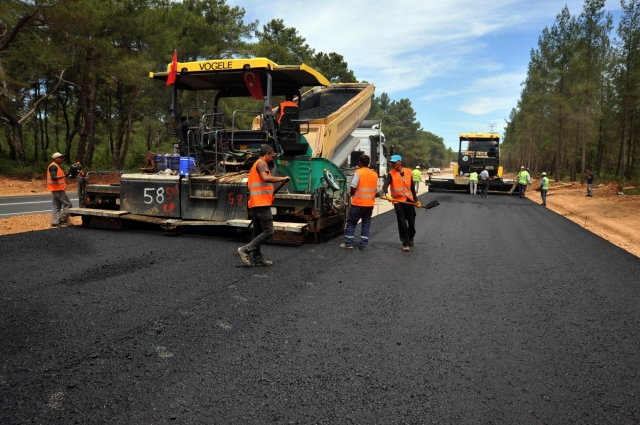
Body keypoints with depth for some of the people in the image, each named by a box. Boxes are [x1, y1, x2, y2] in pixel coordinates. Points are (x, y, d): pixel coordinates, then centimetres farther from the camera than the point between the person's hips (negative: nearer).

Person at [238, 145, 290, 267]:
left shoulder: (255, 165, 25)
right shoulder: (262, 163, -6)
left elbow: (250, 184, 31)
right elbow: (266, 178, -25)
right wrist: (282, 178, -17)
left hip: (256, 204, 11)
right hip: (262, 204, -11)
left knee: (258, 232, 10)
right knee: (268, 232, -11)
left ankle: (258, 259, 13)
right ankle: (246, 249, -13)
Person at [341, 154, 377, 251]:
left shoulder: (358, 172, -10)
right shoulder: (374, 174, 8)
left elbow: (353, 188, -12)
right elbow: (375, 189, 10)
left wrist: (352, 195, 8)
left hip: (358, 203, -5)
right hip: (370, 204, 5)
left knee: (351, 223, 7)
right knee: (366, 224, 10)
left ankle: (348, 243, 8)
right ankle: (363, 245, 9)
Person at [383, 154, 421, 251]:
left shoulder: (408, 172, 6)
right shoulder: (391, 174, -4)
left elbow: (412, 187, 14)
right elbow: (385, 185, -19)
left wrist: (416, 200, 17)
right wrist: (387, 194, -40)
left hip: (409, 200, 3)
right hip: (398, 201, -3)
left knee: (412, 222, 10)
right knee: (402, 223, -1)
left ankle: (410, 238, 38)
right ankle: (405, 243, 10)